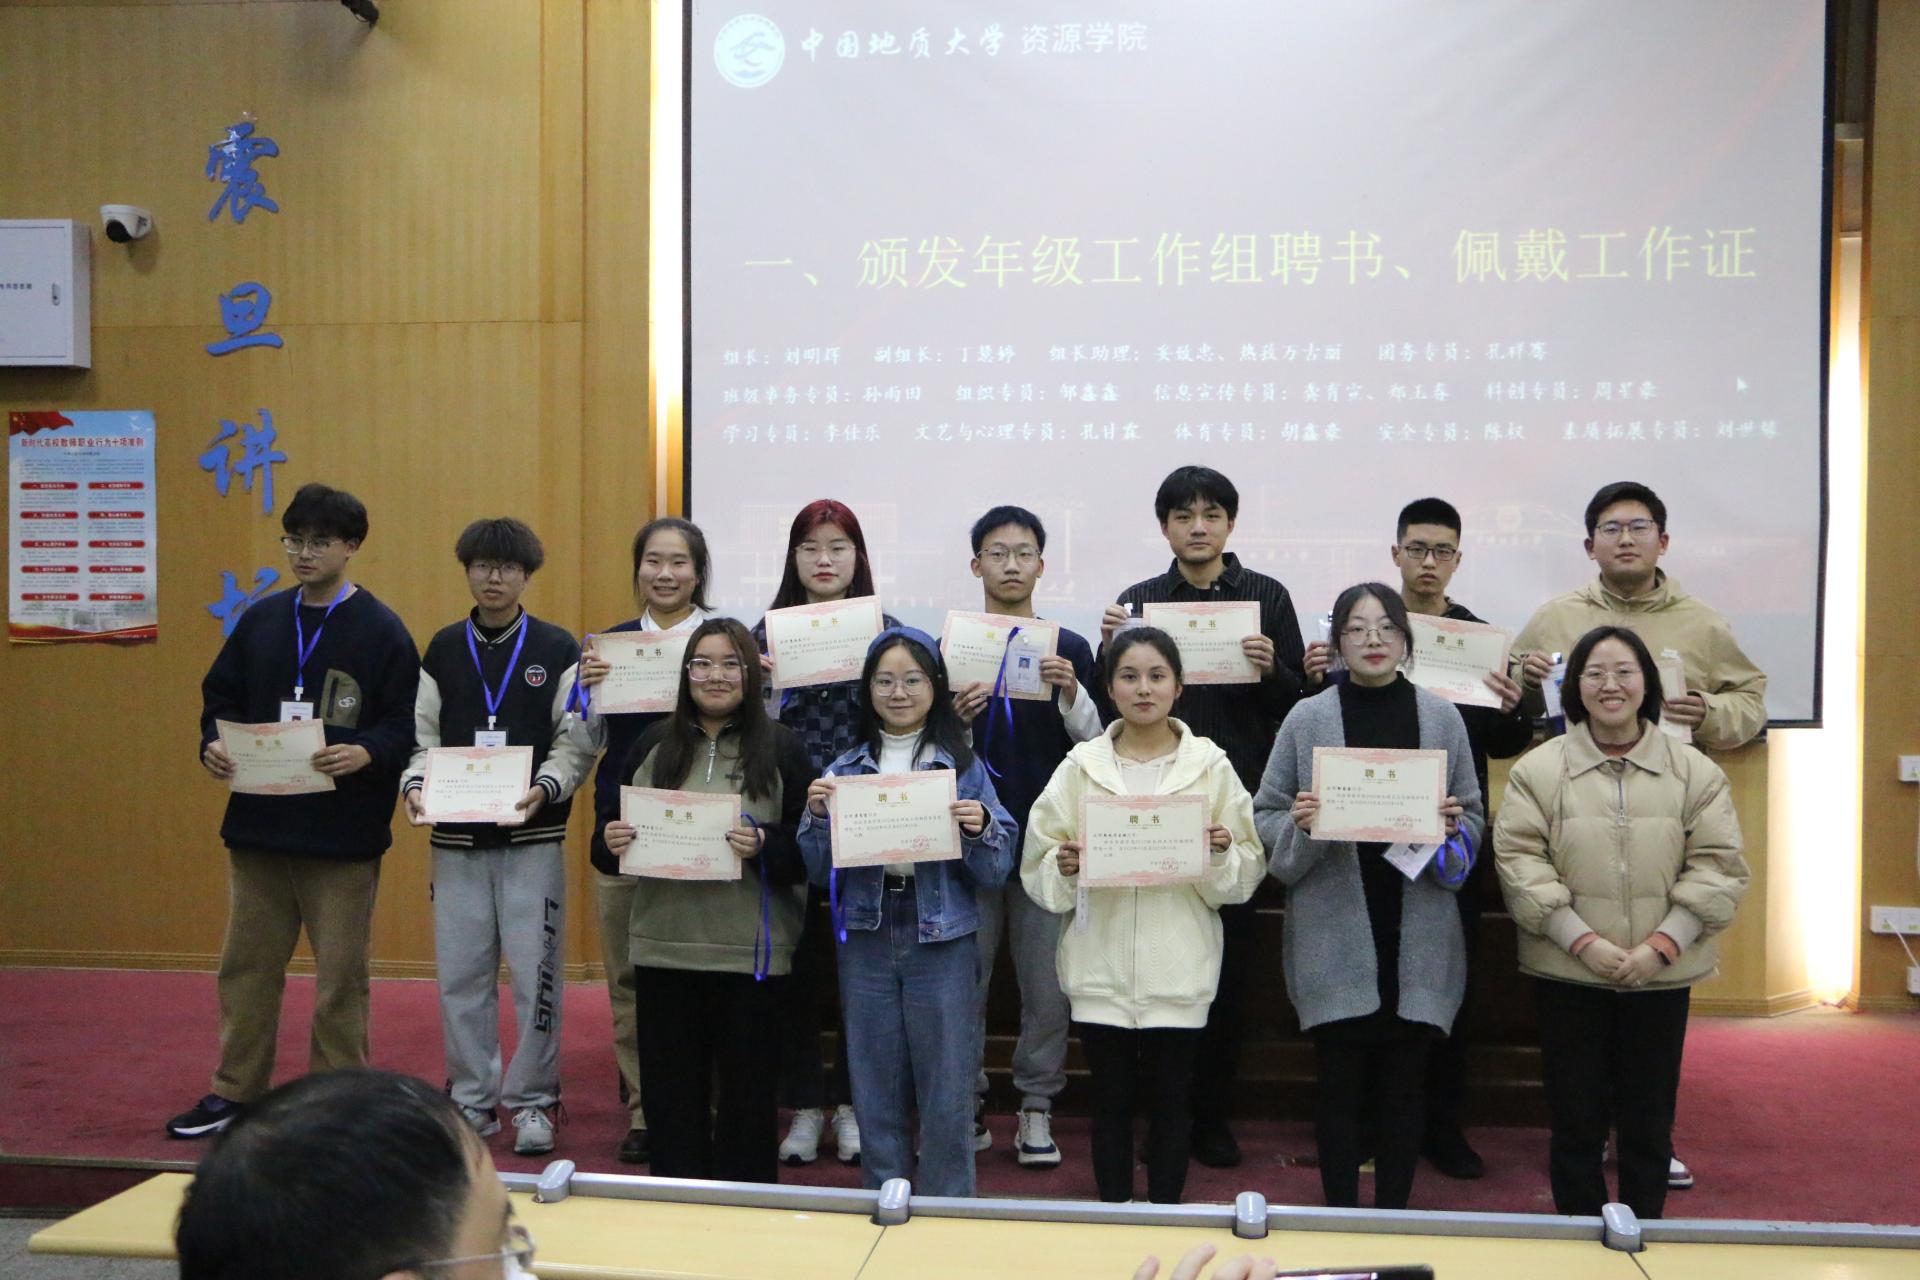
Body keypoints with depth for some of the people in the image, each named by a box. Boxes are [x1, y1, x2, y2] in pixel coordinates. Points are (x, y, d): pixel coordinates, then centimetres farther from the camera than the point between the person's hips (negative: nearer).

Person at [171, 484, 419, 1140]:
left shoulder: (382, 630, -5)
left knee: (340, 974, 5)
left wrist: (368, 753, -27)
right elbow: (220, 697, 15)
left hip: (344, 833, -5)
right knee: (247, 964, 14)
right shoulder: (262, 620, 10)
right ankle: (235, 1092, 28)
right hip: (257, 823, 5)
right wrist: (214, 743, -5)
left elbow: (407, 725, -8)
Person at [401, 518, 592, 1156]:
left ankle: (533, 1100, 13)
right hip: (456, 838, 3)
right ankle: (472, 1098, 20)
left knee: (534, 972, -1)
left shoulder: (557, 649, 0)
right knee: (460, 973, 6)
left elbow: (576, 743, -3)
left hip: (533, 836, -3)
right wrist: (415, 785, -10)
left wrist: (545, 788, -20)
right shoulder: (443, 649, 9)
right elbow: (422, 737, 8)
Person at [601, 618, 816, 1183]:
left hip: (750, 948, -3)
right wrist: (612, 839, -7)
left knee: (749, 1088, 7)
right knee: (670, 1089, 9)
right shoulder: (653, 745, 9)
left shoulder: (782, 748, -1)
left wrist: (764, 846, -21)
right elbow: (617, 828, 15)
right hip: (663, 943, 3)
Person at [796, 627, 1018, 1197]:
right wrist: (818, 815, -11)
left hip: (942, 941, -2)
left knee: (947, 1096, 3)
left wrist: (979, 829, -20)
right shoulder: (846, 768, 5)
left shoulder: (964, 765, 0)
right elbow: (820, 872, 5)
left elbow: (996, 872, -1)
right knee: (874, 1093, 12)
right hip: (866, 940, 2)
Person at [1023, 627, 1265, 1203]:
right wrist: (1064, 868, -19)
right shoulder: (1080, 767, 3)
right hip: (1101, 966, 1)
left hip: (1179, 969, 0)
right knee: (1111, 1100, 10)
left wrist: (1221, 855, -18)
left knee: (1172, 1101, 10)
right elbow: (1038, 869, 2)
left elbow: (1247, 874, 2)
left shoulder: (1211, 766, 1)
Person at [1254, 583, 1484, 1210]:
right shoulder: (1307, 718, 2)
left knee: (1406, 1083, 7)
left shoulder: (1440, 717, 6)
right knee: (1341, 1084, 4)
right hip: (1334, 933, -1)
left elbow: (1474, 816, 12)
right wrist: (1300, 825, -15)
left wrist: (1450, 827, -9)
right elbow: (1266, 815, 5)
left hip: (1418, 936, 1)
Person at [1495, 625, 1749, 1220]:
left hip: (1662, 974, 1)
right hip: (1569, 972, -1)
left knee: (1649, 1121, 12)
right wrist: (1582, 941, -15)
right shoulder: (1538, 770, -2)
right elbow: (1519, 860, -7)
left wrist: (1663, 944, -11)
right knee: (1576, 1120, 8)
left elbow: (1718, 865, -1)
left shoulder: (1696, 772, 2)